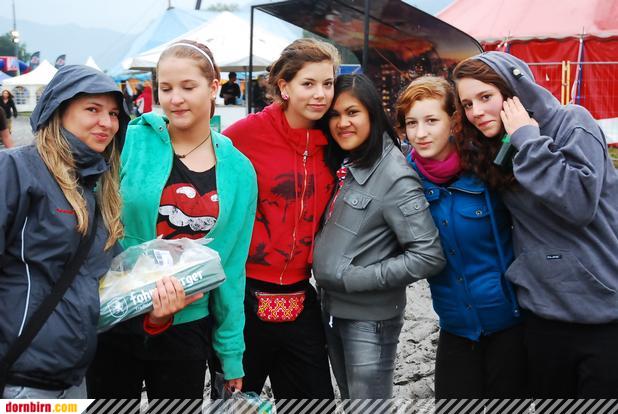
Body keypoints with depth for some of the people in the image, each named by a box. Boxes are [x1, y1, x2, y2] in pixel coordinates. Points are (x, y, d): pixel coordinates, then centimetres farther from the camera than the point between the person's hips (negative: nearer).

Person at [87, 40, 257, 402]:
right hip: (114, 319, -1)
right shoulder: (130, 142, -9)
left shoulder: (238, 171, -1)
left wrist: (232, 351, 4)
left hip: (187, 328, 2)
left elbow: (232, 267, 2)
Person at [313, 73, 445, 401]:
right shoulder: (341, 164, 4)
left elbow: (429, 256, -23)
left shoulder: (394, 175, -18)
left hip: (370, 316, -7)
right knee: (349, 397, 22)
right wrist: (325, 272, -1)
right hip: (331, 307, 7)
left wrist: (355, 278, -20)